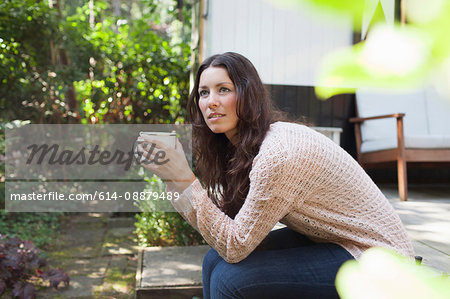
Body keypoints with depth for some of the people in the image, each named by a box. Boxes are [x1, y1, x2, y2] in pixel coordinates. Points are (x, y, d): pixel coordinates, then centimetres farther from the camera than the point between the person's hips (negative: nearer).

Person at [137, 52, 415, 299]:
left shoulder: (278, 152, -28)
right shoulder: (238, 147, -1)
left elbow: (235, 246, -24)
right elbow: (221, 220, -2)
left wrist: (185, 179, -26)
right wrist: (172, 177, -9)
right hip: (324, 240, 8)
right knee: (215, 260, -2)